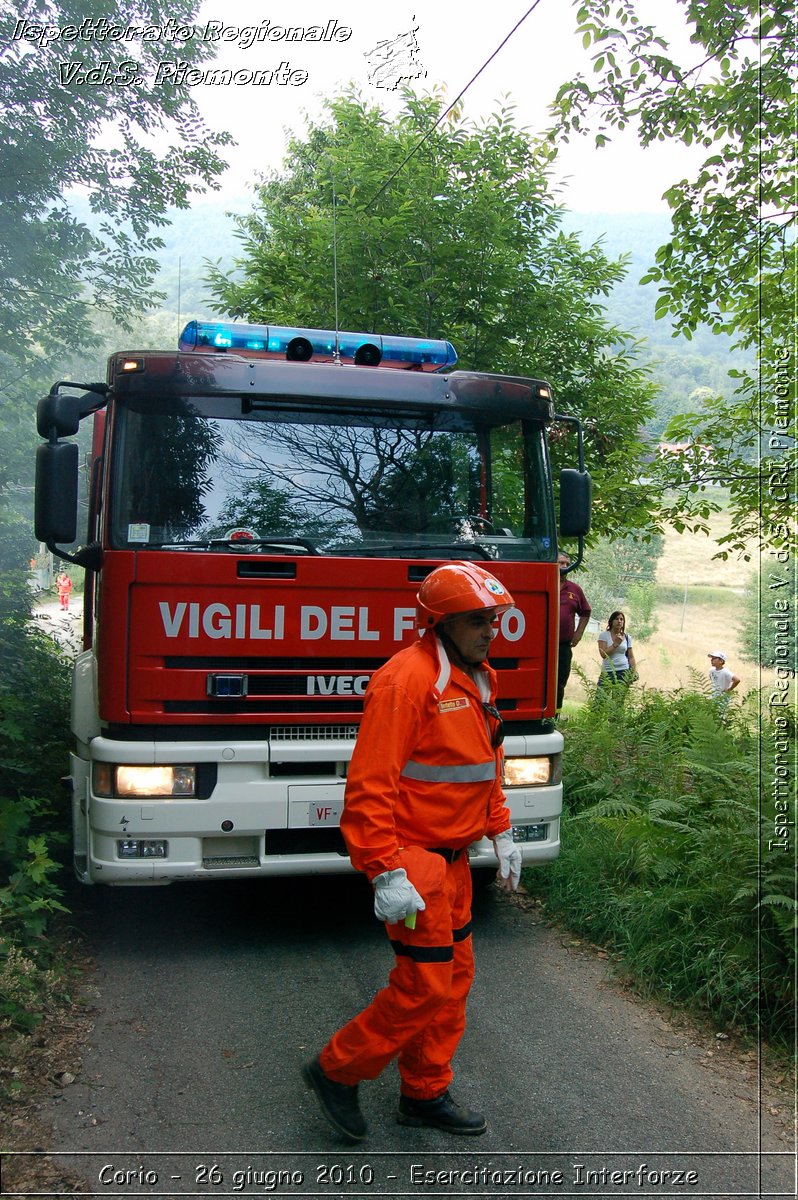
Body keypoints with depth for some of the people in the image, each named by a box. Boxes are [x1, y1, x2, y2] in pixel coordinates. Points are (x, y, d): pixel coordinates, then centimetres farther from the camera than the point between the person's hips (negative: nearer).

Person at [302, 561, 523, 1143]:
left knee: (455, 974, 15)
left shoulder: (478, 679, 10)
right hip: (412, 857, -9)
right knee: (424, 983, -4)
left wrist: (501, 833, 18)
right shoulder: (406, 679, -21)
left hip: (452, 857, 10)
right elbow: (370, 784, -24)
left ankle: (426, 1094, 31)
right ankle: (337, 1071, 16)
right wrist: (387, 873, -26)